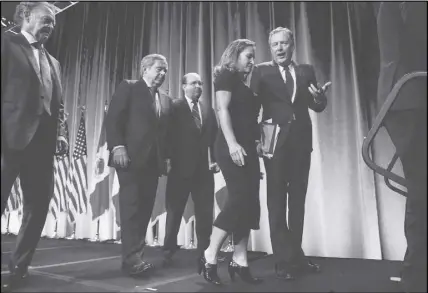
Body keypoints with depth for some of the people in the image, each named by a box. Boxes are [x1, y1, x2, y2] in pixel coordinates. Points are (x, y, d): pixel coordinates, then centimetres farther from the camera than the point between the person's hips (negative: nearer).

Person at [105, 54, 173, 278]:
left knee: (144, 209, 3)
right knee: (131, 206, -9)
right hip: (131, 157, -5)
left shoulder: (166, 100, 21)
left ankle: (134, 257, 10)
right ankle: (132, 258, -7)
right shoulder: (128, 87, 5)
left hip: (153, 160, 6)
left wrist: (166, 157, 8)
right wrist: (117, 146, -16)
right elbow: (112, 119, -5)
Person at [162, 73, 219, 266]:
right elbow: (169, 135, -6)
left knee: (205, 212, 6)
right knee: (175, 210, 7)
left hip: (204, 167, 4)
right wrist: (169, 160, -13)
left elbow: (213, 137, 12)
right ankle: (169, 251, 20)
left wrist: (215, 160, 2)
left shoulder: (208, 110, 15)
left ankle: (205, 251, 19)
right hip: (181, 166, -4)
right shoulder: (174, 107, 0)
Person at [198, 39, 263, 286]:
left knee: (249, 202, 3)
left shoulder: (243, 83, 25)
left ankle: (240, 262, 8)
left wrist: (257, 143, 10)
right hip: (233, 146, -9)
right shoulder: (226, 75, 2)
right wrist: (232, 143, -25)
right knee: (239, 199, -16)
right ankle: (209, 257, -5)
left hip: (247, 147, 9)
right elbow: (223, 109, -13)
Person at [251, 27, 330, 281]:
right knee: (277, 200, 0)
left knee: (297, 200, 9)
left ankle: (296, 256, 21)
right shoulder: (262, 71, 4)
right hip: (275, 140, -3)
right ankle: (285, 259, 7)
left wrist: (319, 97, -12)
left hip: (301, 140, 4)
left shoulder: (307, 71, 12)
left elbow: (318, 107, 10)